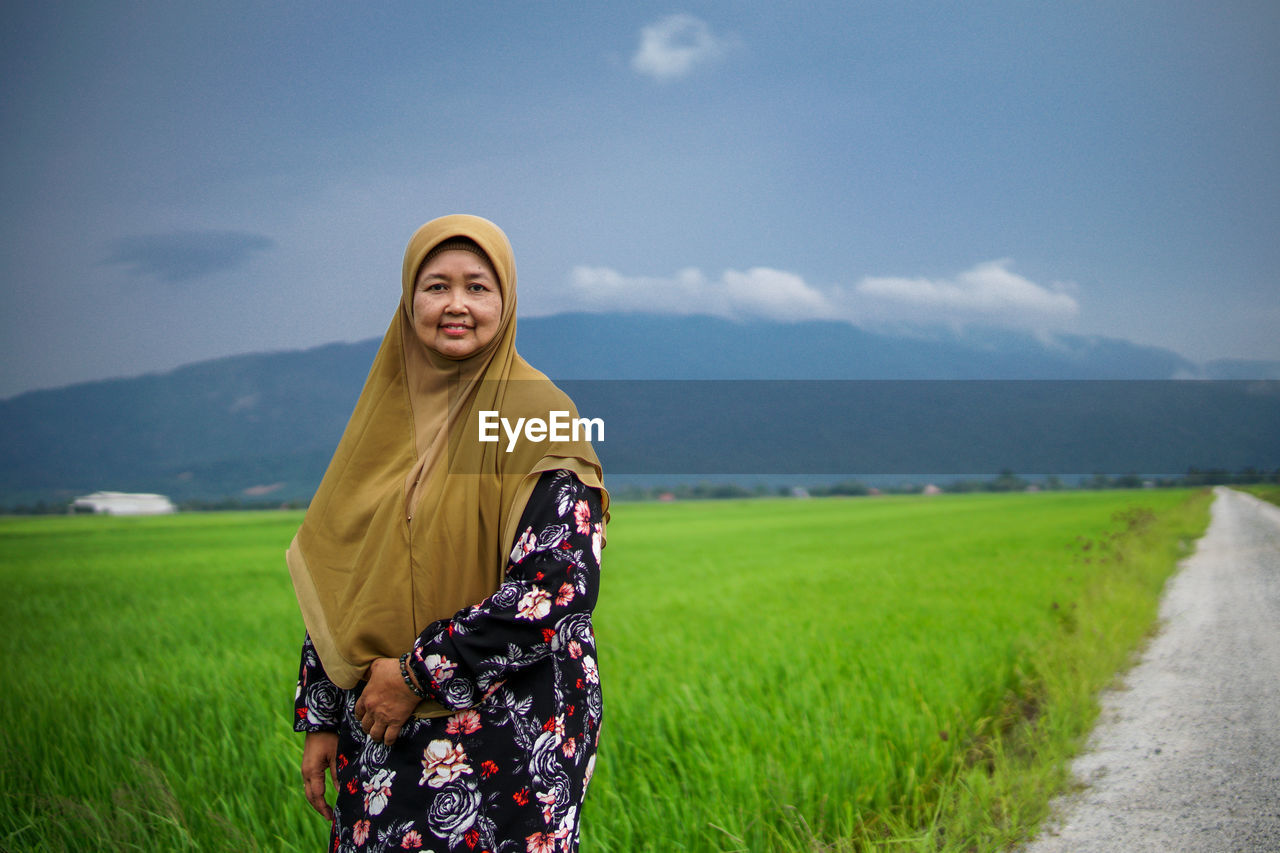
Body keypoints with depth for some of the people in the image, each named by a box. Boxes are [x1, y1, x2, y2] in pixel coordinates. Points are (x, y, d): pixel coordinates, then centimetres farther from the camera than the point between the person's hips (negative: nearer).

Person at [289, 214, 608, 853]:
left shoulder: (540, 415, -10)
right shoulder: (385, 412, 7)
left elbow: (559, 586, -19)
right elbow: (332, 582, 10)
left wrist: (420, 671, -16)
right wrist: (320, 718, 7)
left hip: (507, 736, -5)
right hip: (379, 728, 5)